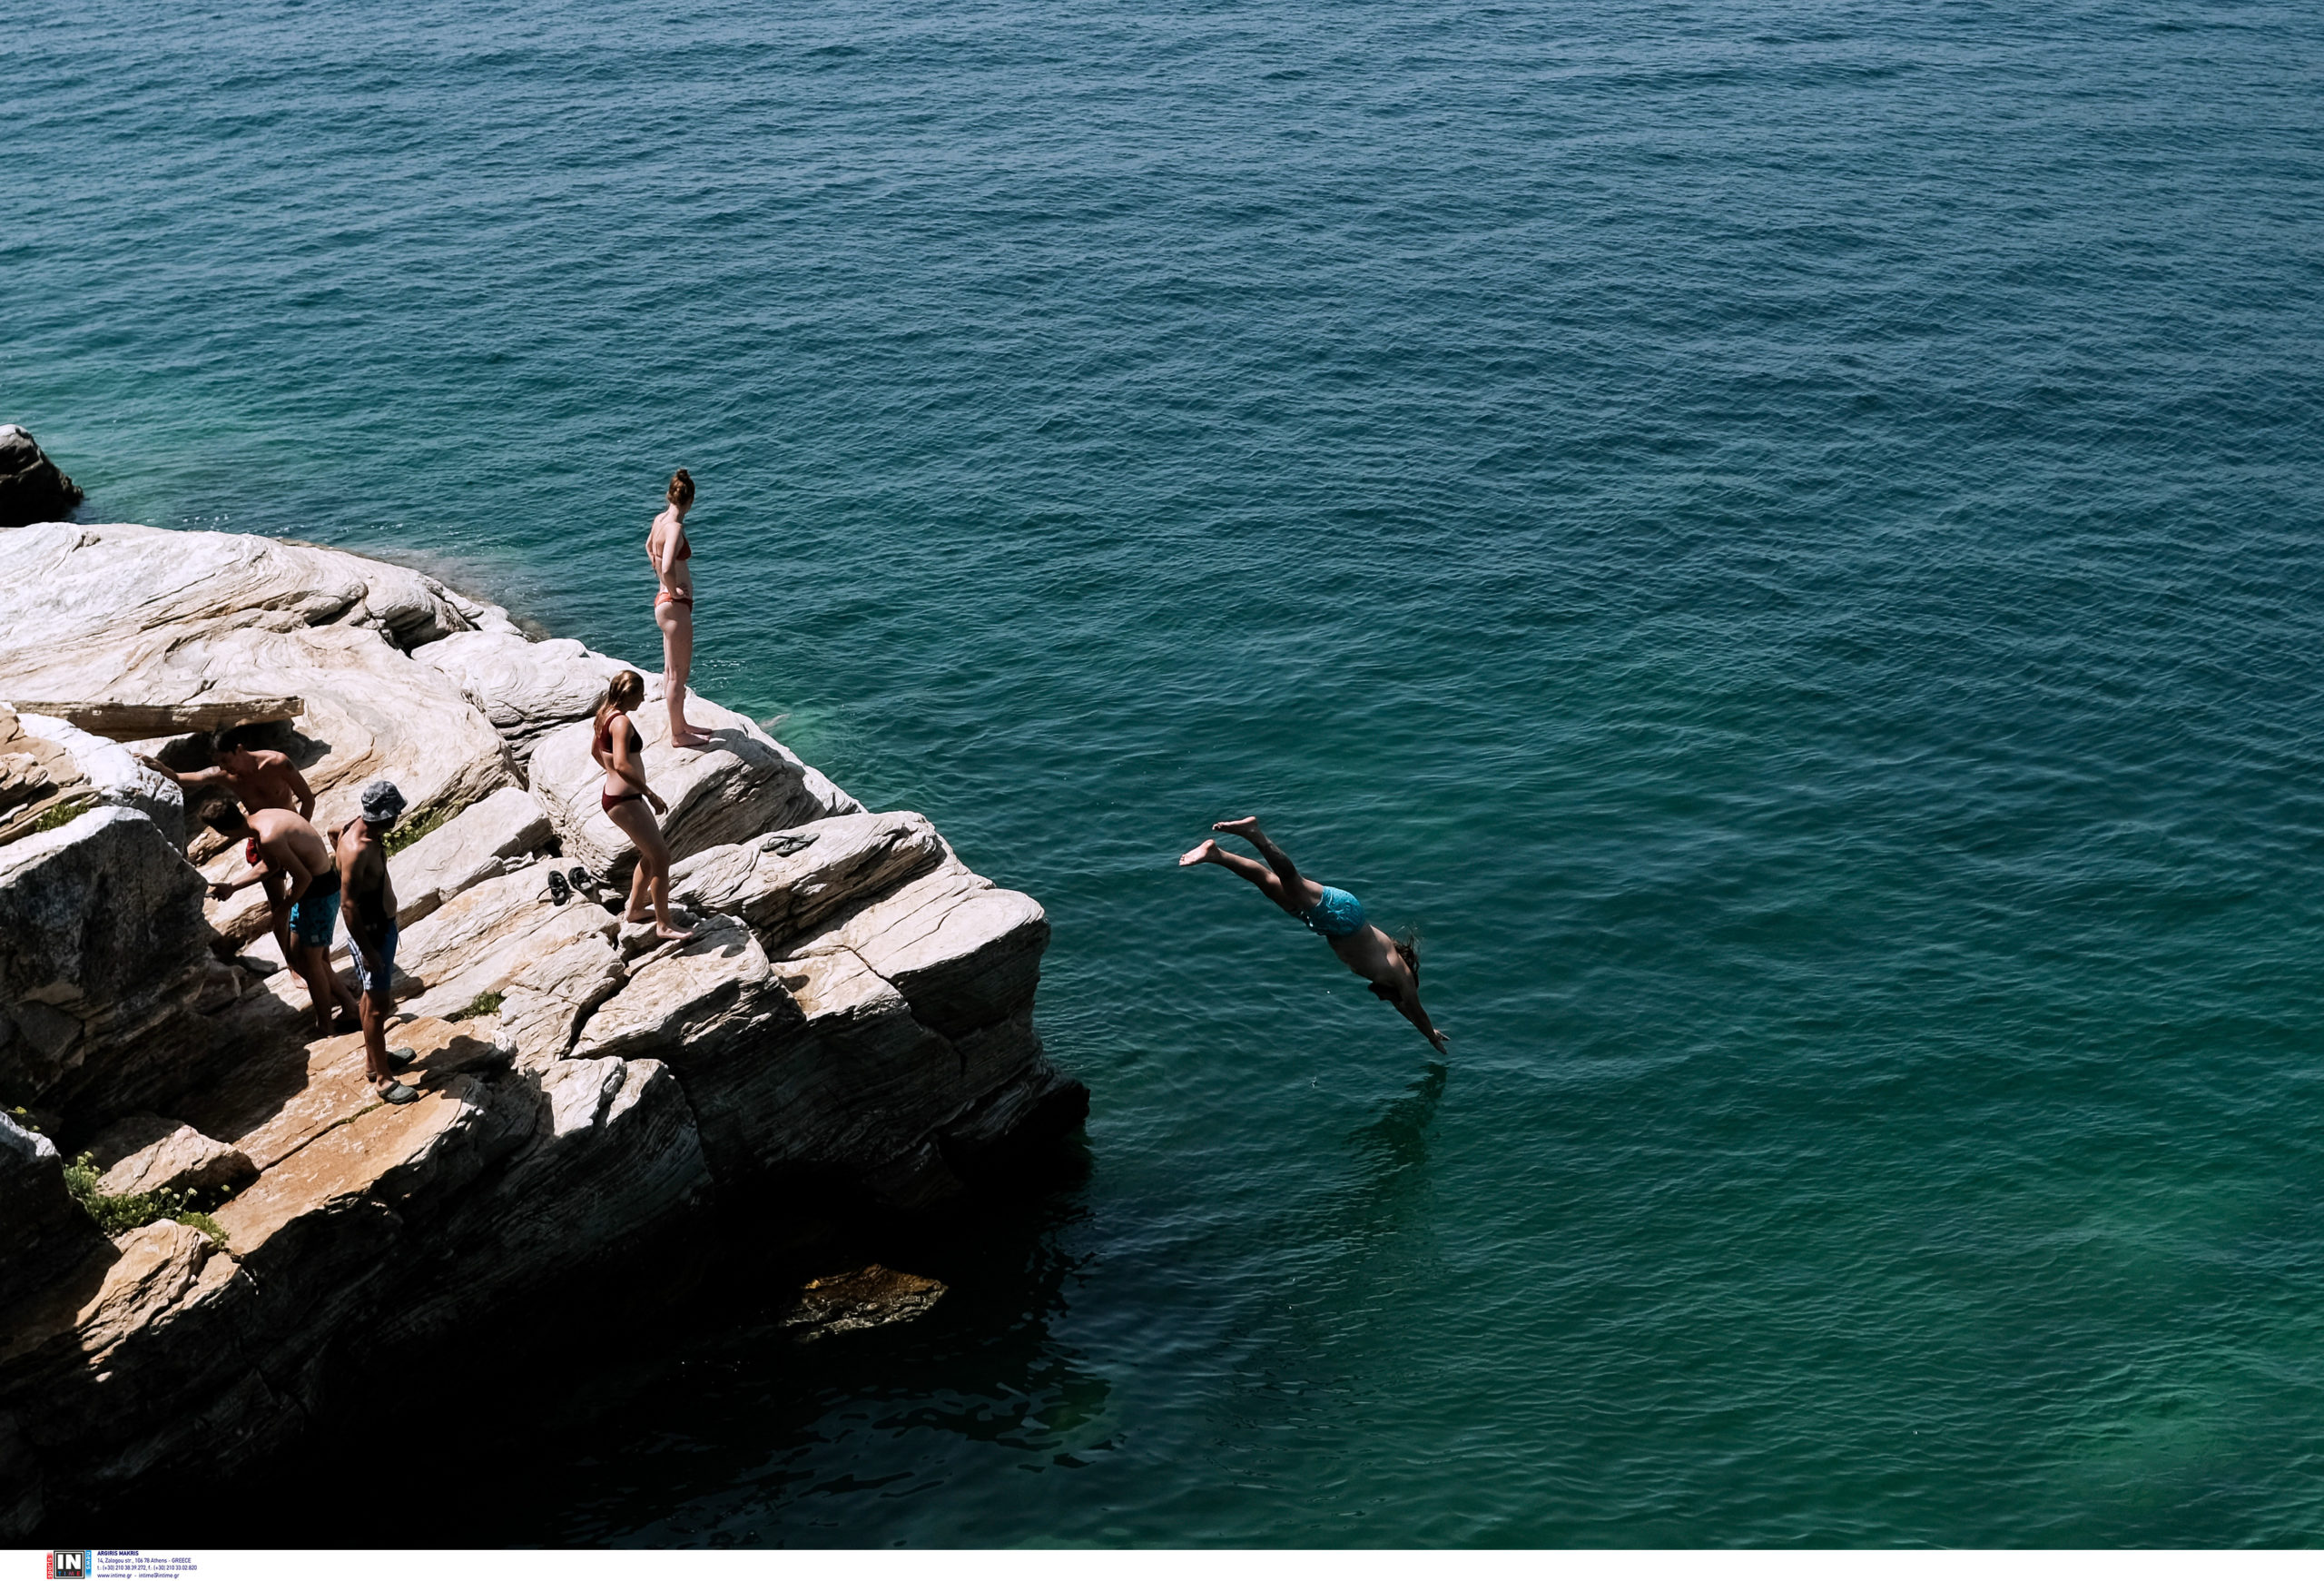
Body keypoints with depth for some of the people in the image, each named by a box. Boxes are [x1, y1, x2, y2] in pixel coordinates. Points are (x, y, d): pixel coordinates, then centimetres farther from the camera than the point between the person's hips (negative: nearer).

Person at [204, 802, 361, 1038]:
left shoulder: (269, 838, -28)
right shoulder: (262, 816, 2)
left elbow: (304, 877, -23)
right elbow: (270, 866, 18)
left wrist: (284, 911, -9)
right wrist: (232, 887, 21)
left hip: (320, 892, -10)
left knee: (310, 962, 5)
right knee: (295, 956, 18)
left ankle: (324, 1028, 21)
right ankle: (347, 1003, 28)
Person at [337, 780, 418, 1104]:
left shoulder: (363, 826, -6)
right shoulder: (357, 851, -33)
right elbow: (349, 906, -29)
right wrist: (367, 951, -23)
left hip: (383, 924, 9)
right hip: (370, 933, -9)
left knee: (375, 996, 25)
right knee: (379, 1005, 4)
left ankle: (374, 1055, 43)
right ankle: (381, 1077, 17)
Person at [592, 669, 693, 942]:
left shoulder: (606, 715, 10)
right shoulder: (622, 722, -21)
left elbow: (595, 751, 26)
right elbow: (622, 764, -33)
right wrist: (650, 794, -27)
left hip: (615, 795, 11)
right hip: (624, 801, -11)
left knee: (651, 853, 23)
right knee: (660, 856, -7)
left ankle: (634, 909, 35)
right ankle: (664, 925, -2)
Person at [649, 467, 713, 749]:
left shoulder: (660, 520, 4)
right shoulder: (675, 528, -23)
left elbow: (649, 546, 27)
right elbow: (667, 569, -37)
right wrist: (674, 591, -17)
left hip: (666, 601, 10)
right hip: (675, 606, -10)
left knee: (672, 670, 20)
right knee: (678, 673, 2)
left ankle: (680, 725, 33)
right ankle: (678, 734, 11)